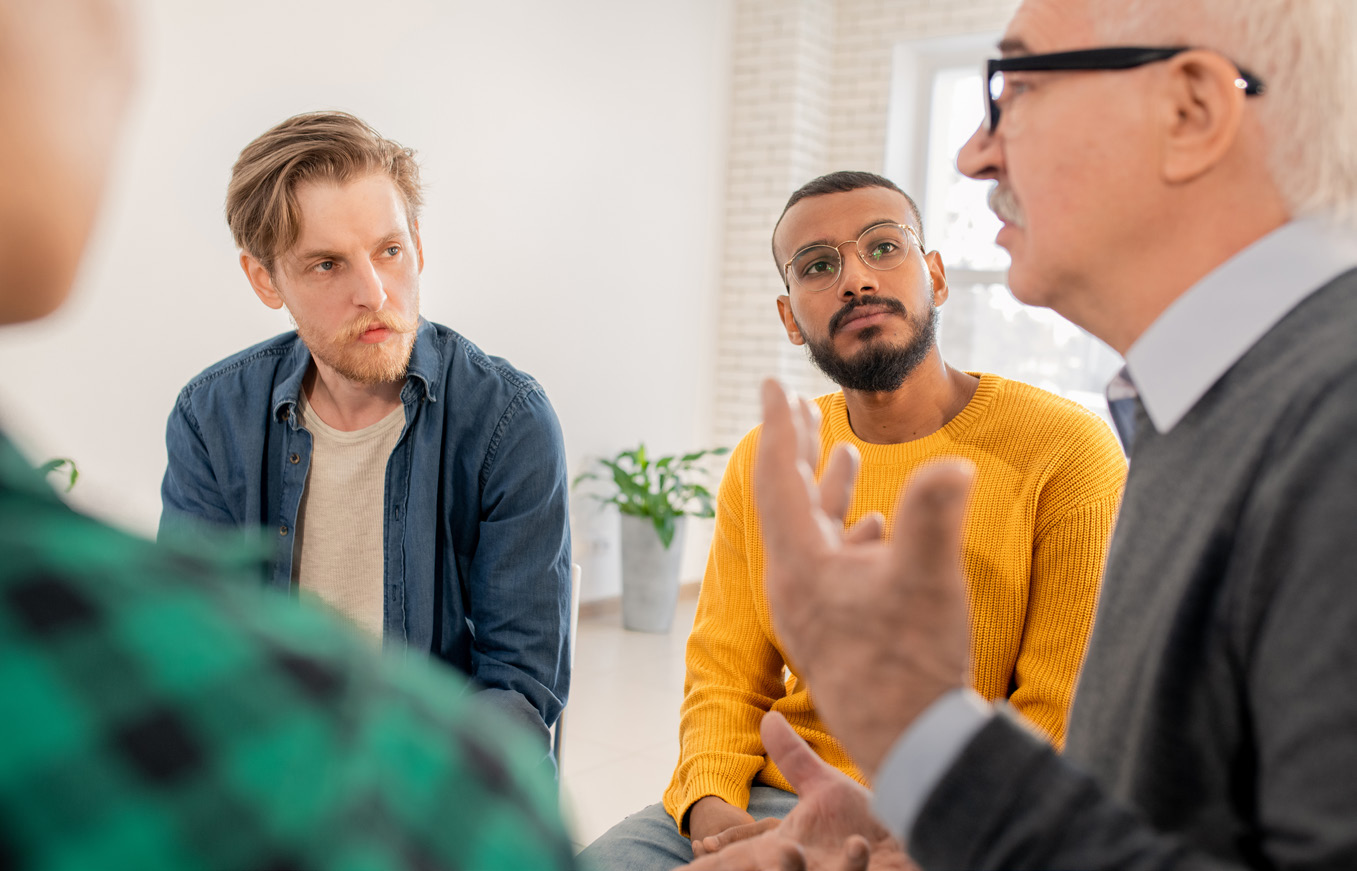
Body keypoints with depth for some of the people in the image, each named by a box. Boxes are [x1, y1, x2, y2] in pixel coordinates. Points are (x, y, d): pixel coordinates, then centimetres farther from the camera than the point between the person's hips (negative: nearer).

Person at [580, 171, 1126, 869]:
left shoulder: (1066, 451, -9)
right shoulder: (760, 465, 7)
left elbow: (1066, 725, -9)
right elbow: (725, 678, 10)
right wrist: (709, 805, -11)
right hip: (765, 803, 4)